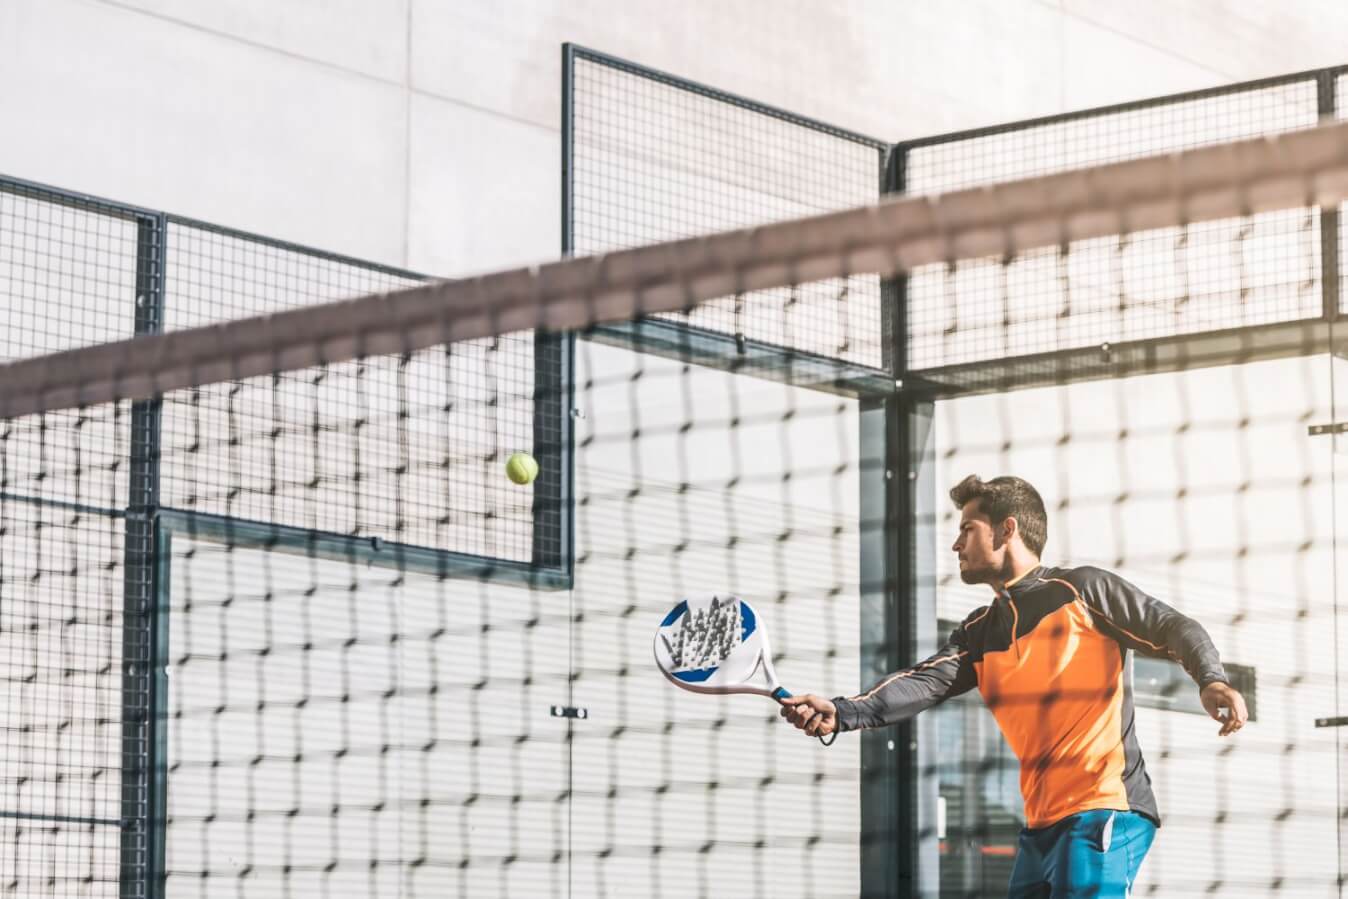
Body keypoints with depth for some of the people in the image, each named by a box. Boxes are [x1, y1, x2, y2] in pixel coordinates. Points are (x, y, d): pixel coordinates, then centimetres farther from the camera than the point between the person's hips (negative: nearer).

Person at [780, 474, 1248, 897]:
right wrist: (842, 713, -16)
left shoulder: (1082, 590, 0)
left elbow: (1175, 629, -1)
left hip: (1104, 812, -8)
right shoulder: (979, 634, 16)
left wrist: (1211, 680, -22)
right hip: (1041, 825, 8)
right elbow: (925, 682, 1)